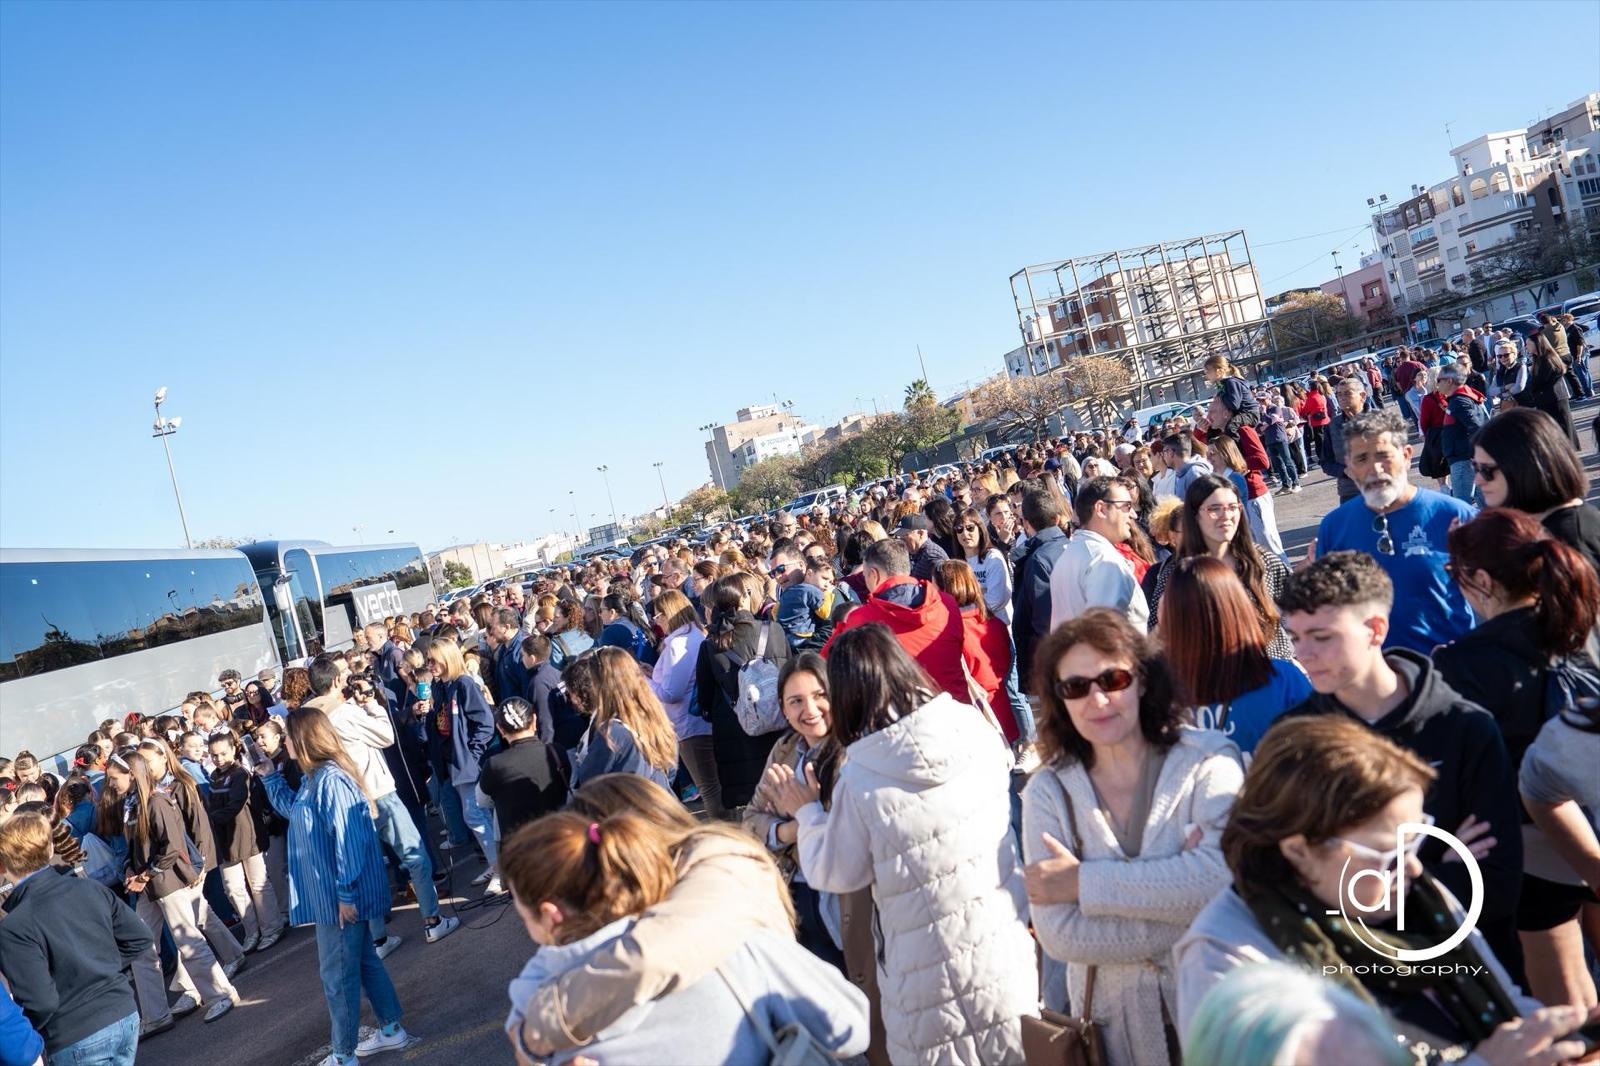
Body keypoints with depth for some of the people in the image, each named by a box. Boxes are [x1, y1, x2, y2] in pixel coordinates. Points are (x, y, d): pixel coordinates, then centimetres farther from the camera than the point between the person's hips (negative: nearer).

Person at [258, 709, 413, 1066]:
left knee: (337, 973, 2)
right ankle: (391, 1029, 30)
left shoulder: (331, 779, -23)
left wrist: (346, 893, -24)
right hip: (331, 893, 10)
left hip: (340, 896, -10)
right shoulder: (314, 779, 9)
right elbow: (292, 808, 31)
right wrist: (270, 776, 23)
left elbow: (349, 840, -26)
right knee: (363, 960, 19)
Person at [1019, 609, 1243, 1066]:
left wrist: (1083, 882, -23)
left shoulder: (1209, 759, -11)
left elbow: (1224, 876, -27)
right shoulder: (1047, 791, -9)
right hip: (1110, 1016, 1)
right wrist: (1190, 911, -23)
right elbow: (1059, 935, -17)